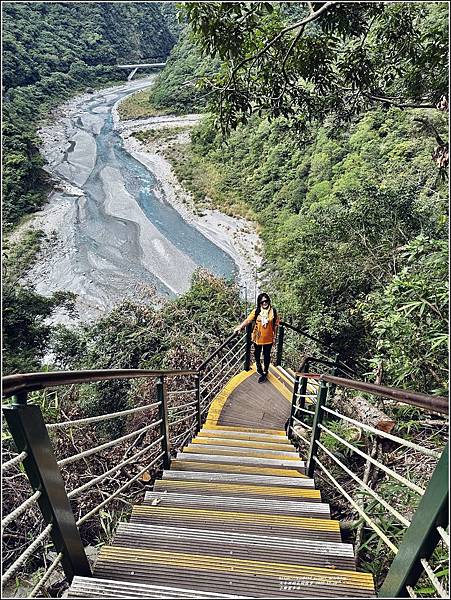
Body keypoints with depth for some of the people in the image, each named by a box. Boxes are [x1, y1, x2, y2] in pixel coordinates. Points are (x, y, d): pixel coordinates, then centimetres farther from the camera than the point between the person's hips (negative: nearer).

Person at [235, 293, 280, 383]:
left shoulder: (273, 311, -8)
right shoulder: (256, 311, -10)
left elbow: (275, 325, -1)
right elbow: (248, 320, -19)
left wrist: (274, 337, 1)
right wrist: (240, 327, -33)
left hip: (268, 338, -1)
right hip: (258, 338, 1)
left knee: (266, 355, 11)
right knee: (257, 353, 21)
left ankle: (265, 372, 30)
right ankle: (258, 366, 50)